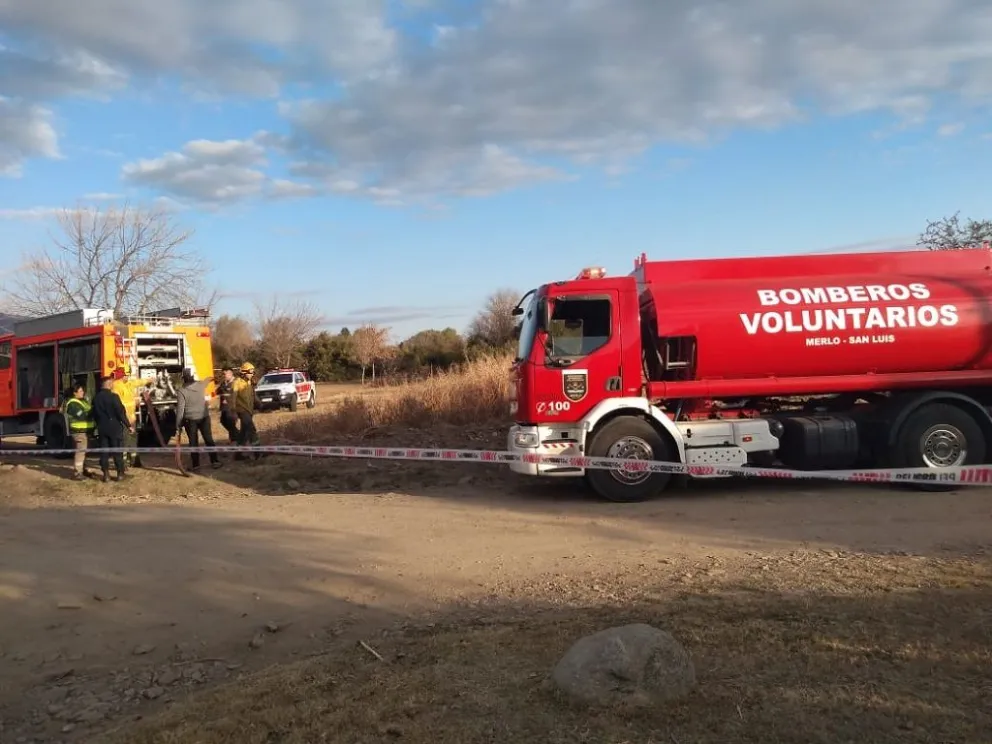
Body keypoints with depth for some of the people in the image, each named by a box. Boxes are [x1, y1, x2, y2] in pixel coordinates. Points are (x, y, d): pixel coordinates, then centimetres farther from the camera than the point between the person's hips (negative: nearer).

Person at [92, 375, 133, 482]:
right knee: (117, 451, 2)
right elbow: (121, 413, -15)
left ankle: (106, 474, 8)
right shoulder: (113, 397, -14)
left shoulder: (96, 398, 6)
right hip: (115, 427, -5)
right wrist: (129, 425, -8)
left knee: (104, 451, 8)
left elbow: (94, 414, 14)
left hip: (102, 428, 5)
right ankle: (120, 473, 5)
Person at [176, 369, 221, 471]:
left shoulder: (181, 391, -14)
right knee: (209, 439, 11)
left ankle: (196, 465, 8)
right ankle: (215, 461, 15)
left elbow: (180, 409, -14)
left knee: (193, 442, 5)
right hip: (204, 417, 3)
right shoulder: (201, 385, -2)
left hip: (190, 419, -3)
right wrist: (210, 378, 48)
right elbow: (206, 380, 24)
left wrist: (178, 424, -7)